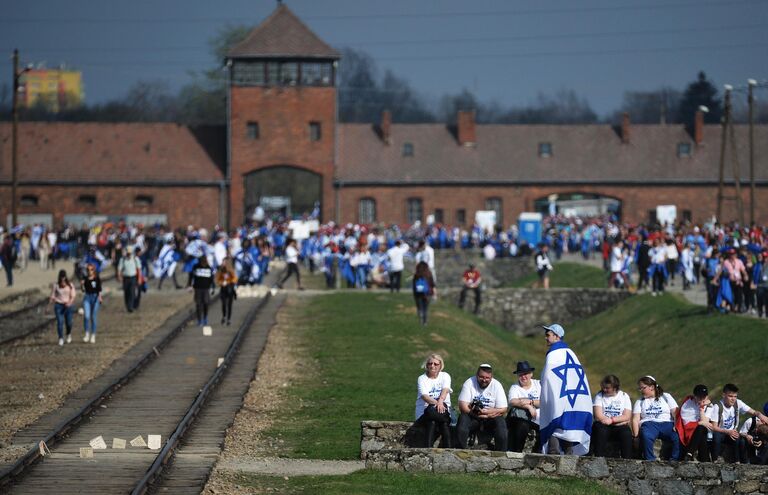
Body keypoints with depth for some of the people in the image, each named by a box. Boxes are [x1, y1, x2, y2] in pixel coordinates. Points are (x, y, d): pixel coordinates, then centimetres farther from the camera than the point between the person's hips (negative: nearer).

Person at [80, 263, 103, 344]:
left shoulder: (97, 279, -4)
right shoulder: (85, 279, 5)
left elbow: (99, 289, -6)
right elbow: (83, 290, 10)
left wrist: (100, 297, -19)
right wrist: (81, 285, -8)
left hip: (95, 297, -2)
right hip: (87, 297, 2)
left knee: (93, 317, 5)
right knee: (86, 316, -12)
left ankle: (93, 335, 15)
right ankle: (87, 333, 2)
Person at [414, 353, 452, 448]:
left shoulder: (445, 376, 11)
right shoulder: (422, 379, 6)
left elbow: (445, 390, -11)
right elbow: (424, 396, -13)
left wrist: (441, 401, -35)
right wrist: (436, 403, -35)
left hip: (443, 409, 1)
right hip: (425, 411, -1)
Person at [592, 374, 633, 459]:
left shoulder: (624, 396, 9)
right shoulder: (599, 396, 7)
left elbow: (627, 417, -1)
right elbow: (598, 416, -5)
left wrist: (612, 420, -15)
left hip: (619, 426, 1)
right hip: (603, 426, 0)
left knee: (626, 433, -32)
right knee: (601, 431, -35)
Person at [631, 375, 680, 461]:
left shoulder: (666, 397, 17)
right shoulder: (640, 402, 21)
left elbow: (675, 413, 5)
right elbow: (635, 419, 7)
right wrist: (635, 434, -11)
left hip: (667, 423, 0)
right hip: (649, 424, 0)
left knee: (678, 437, -32)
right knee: (646, 437, -38)